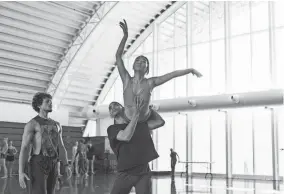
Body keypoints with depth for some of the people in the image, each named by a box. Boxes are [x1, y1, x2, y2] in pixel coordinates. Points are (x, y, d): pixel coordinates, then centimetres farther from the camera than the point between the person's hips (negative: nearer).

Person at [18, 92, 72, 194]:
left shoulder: (56, 125, 17)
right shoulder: (32, 124, -4)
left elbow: (61, 147, 17)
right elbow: (24, 148, -10)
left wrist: (66, 166, 5)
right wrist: (21, 172, -19)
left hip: (53, 165, 7)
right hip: (38, 164, -6)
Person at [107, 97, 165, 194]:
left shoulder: (139, 124, 10)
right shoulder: (112, 129, -1)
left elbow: (160, 122, 3)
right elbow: (126, 137, -21)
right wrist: (136, 113, -22)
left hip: (143, 173, 1)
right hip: (125, 174, -1)